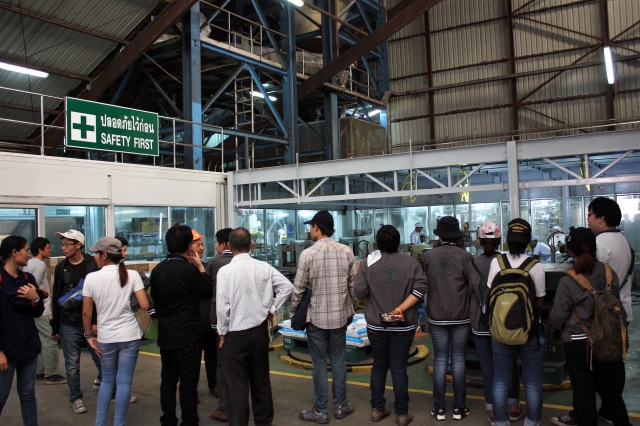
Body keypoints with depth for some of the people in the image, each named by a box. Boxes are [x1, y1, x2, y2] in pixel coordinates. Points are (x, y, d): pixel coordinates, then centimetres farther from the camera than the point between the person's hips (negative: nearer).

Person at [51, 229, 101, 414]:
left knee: (102, 359, 7)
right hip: (69, 324, 3)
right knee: (72, 364, 7)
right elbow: (56, 298, 11)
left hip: (92, 322, -2)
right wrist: (55, 325, 10)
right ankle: (76, 397, 22)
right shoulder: (61, 268, 5)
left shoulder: (94, 265, -7)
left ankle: (102, 380, 37)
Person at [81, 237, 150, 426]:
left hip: (105, 337, 1)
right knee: (124, 381, 6)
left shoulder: (91, 278, -7)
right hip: (129, 336, -1)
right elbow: (145, 306, -12)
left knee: (107, 379, 19)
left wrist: (89, 335, 9)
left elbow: (86, 312, -3)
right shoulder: (132, 275, -8)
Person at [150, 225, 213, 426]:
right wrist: (201, 267, -2)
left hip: (165, 334, 7)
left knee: (168, 378, 15)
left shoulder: (158, 269, 2)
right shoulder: (189, 269, -19)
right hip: (186, 335, -7)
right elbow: (208, 293, -8)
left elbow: (154, 297, 13)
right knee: (188, 381, 3)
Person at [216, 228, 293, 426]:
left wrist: (222, 333, -3)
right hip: (260, 330, 4)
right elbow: (287, 286, -5)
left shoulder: (225, 271, -15)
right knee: (261, 381, 17)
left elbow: (222, 306, -15)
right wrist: (272, 309, 4)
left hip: (235, 335, -4)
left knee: (237, 385, 5)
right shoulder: (264, 267, -4)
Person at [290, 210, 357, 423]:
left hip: (316, 317, -3)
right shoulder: (346, 251, -3)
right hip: (340, 316, 3)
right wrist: (351, 310, 15)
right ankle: (340, 406, 25)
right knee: (338, 361, 15)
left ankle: (321, 411, 17)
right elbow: (353, 285, 2)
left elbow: (299, 288, -9)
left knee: (319, 363, 7)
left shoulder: (308, 254, -13)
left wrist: (292, 313, 4)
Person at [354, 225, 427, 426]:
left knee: (379, 366, 16)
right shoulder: (411, 263, -5)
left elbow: (359, 293, -7)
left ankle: (377, 409, 24)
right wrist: (401, 308, -12)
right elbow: (420, 289, -11)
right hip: (403, 326, 0)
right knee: (399, 368, 7)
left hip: (376, 325, 1)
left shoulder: (368, 263, -8)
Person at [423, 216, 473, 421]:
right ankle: (459, 407, 16)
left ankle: (439, 408, 14)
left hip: (437, 317, 1)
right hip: (461, 316, 0)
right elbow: (472, 286, -4)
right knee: (458, 361, 8)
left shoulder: (428, 256, -4)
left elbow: (423, 285, 3)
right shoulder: (465, 256, -8)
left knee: (440, 361, 8)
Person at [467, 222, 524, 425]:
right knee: (510, 364, 17)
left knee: (487, 367, 8)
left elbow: (469, 294, 2)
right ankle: (514, 407, 28)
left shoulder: (472, 265, -8)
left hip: (480, 324, 0)